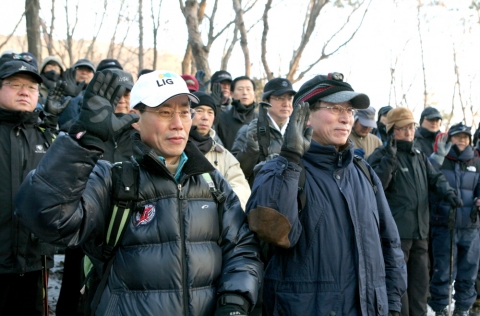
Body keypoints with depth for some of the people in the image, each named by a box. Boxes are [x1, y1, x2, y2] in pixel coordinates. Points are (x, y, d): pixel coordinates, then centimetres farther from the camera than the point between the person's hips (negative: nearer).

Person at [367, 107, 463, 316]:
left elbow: (435, 178, 19)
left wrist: (447, 192, -2)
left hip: (420, 231, 7)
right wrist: (390, 158, -29)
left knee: (420, 279, 17)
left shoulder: (419, 157, 15)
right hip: (395, 232, -7)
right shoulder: (381, 155, -8)